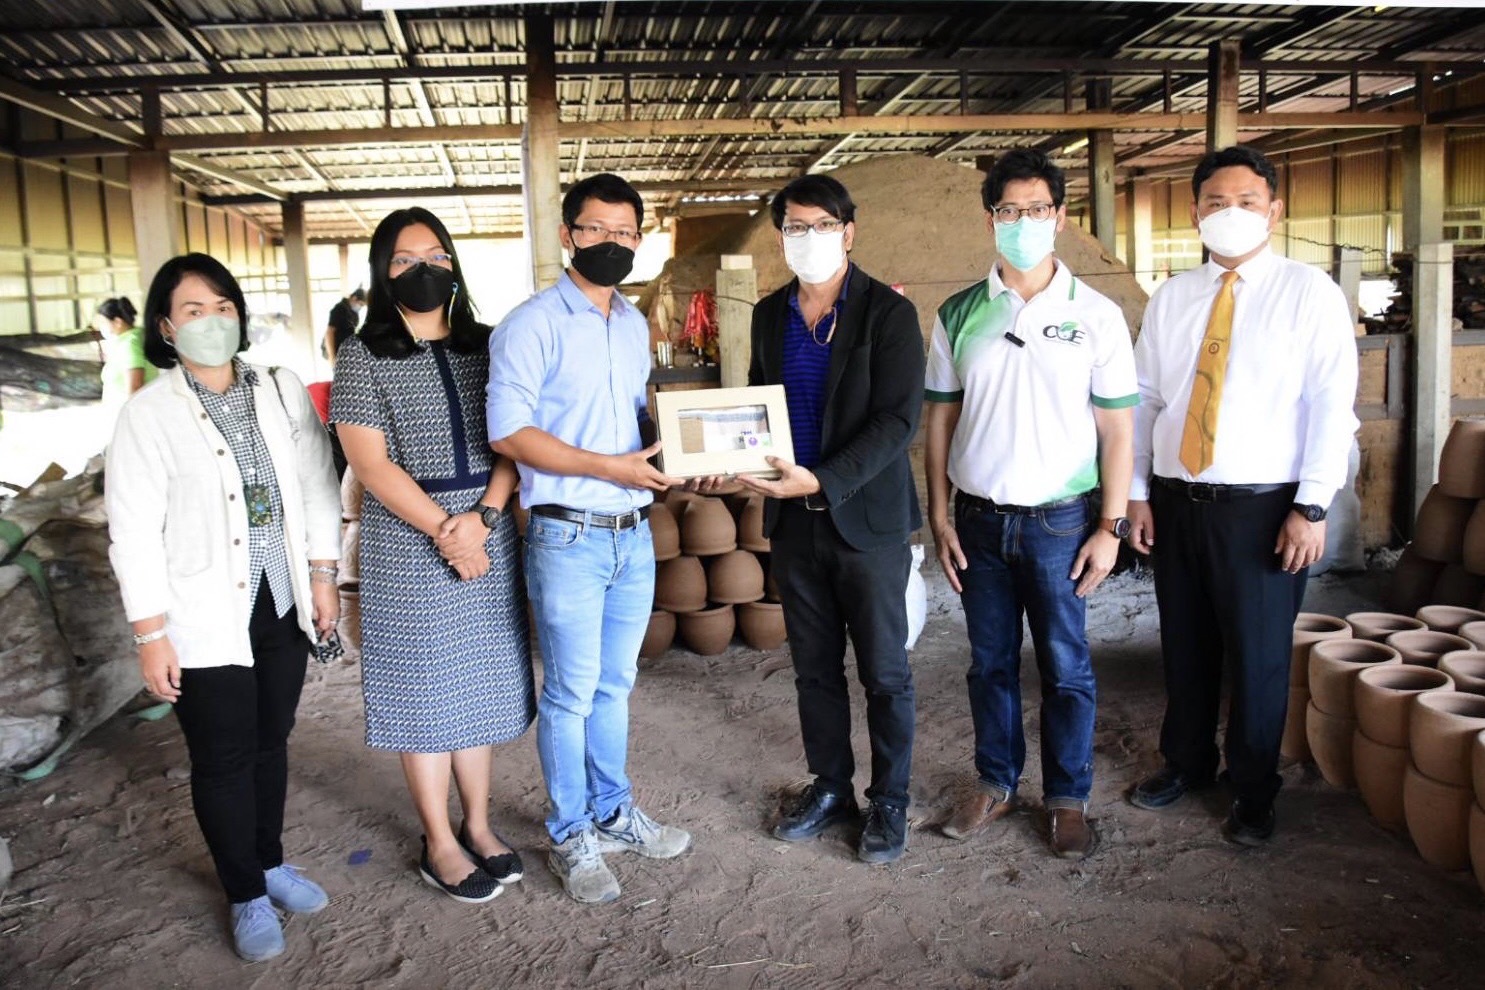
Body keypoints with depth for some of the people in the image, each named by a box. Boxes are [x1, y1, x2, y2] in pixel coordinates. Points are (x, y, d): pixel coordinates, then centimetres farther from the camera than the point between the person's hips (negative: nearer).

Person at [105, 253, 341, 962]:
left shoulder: (282, 392, 2)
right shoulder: (148, 414, -8)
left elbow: (317, 487, 7)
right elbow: (134, 534, -9)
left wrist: (323, 574, 5)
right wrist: (151, 636, -10)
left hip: (283, 606, 3)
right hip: (206, 619, -3)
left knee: (271, 743, 17)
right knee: (223, 760, 7)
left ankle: (271, 863, 37)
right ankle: (247, 897, 25)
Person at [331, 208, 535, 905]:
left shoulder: (483, 346, 9)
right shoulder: (363, 357, -2)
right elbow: (371, 463, -9)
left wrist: (481, 518, -12)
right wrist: (444, 531, -14)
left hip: (489, 535, 4)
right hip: (406, 540, -3)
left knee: (481, 680, 10)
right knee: (423, 687, 4)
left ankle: (478, 824, 26)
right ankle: (439, 845, 17)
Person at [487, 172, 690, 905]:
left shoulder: (634, 324, 13)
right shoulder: (532, 324, -10)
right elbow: (508, 430, -17)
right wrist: (610, 467, -21)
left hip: (634, 534, 7)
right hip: (569, 538, -6)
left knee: (615, 684, 18)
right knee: (571, 694, 3)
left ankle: (612, 813, 33)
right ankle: (570, 837, 20)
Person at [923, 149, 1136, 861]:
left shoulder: (1095, 315, -3)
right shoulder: (959, 315, 3)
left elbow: (1118, 429, -2)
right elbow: (939, 421, 5)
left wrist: (1110, 527, -7)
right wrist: (939, 518, 1)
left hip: (1059, 520, -2)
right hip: (979, 519, 2)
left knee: (1066, 668, 7)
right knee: (991, 663, 13)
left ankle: (1068, 799, 24)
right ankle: (995, 785, 30)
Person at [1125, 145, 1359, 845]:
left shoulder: (1309, 292, -4)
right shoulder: (1171, 297, 8)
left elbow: (1332, 406, -9)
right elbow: (1143, 400, 8)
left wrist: (1311, 506, -14)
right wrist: (1138, 492, 4)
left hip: (1262, 507, -3)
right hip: (1175, 501, 4)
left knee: (1258, 654, 6)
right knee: (1184, 645, 15)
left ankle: (1253, 793, 26)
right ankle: (1185, 762, 35)